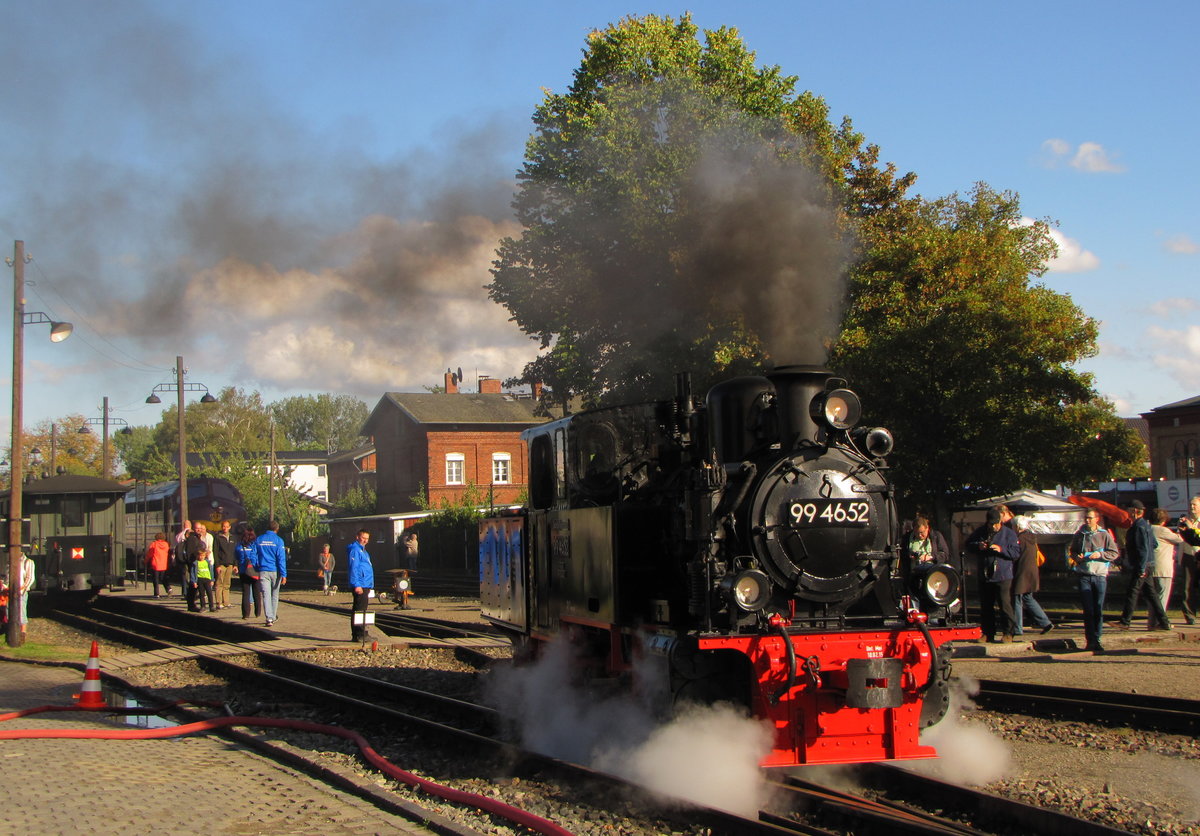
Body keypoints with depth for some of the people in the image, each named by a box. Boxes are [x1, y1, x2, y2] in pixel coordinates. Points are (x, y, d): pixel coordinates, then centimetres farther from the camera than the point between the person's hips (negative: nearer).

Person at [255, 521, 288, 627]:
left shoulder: (258, 540, 5)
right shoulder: (278, 540, -5)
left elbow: (255, 557, 8)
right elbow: (281, 559, -8)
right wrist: (284, 575, -8)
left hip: (263, 571, 1)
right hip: (275, 571, -1)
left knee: (266, 595, -2)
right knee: (275, 595, 15)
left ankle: (269, 618, -14)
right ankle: (274, 616, 25)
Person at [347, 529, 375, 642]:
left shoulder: (362, 550, 21)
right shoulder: (355, 550, -11)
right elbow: (353, 568, -18)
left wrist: (370, 586, 27)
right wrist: (356, 585, -24)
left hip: (365, 586, 10)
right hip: (360, 585, -10)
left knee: (360, 611, 13)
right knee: (359, 611, -10)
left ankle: (357, 635, 17)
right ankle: (359, 635, -10)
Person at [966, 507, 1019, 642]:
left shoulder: (1008, 533, -3)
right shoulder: (980, 532, 8)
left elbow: (1016, 552, -6)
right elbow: (968, 544, 15)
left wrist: (1001, 549, -20)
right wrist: (978, 546, -6)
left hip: (1003, 576, -4)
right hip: (984, 575, 4)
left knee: (1005, 604, -9)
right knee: (985, 606, 9)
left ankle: (1008, 633, -2)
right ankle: (988, 633, 18)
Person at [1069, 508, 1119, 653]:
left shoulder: (1104, 535, 4)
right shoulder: (1079, 535, 10)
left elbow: (1114, 553, 4)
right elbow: (1071, 551, 20)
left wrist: (1100, 554, -11)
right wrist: (1077, 557, -1)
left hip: (1100, 575, -1)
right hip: (1084, 575, 1)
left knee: (1098, 609, 2)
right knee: (1088, 609, -3)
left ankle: (1097, 639, 9)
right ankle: (1090, 640, -1)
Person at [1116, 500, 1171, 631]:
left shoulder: (1139, 526, -16)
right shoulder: (1146, 524, 14)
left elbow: (1143, 548, -21)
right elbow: (1154, 544, 20)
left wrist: (1141, 568, -22)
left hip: (1141, 566, -10)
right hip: (1148, 565, 10)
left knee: (1132, 593, -4)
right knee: (1151, 593, 11)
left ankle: (1125, 622, 1)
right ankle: (1164, 622, 13)